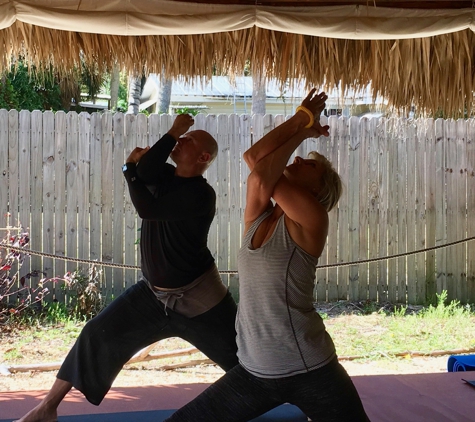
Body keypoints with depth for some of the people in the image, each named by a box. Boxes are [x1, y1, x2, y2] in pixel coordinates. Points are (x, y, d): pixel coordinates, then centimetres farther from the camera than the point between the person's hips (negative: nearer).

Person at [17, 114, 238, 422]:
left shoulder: (201, 195, -20)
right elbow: (146, 170, -19)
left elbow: (146, 207, -26)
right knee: (99, 336, -1)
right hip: (154, 292, 6)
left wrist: (130, 169, -13)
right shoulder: (163, 176, 4)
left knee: (245, 356, -1)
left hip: (197, 297, -6)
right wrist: (172, 133, -23)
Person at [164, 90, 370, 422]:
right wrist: (301, 121, 0)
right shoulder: (258, 218, 6)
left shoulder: (311, 220, -10)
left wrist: (303, 129, -2)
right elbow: (254, 157, -7)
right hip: (254, 373, 6)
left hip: (311, 372, -5)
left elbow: (262, 175, -17)